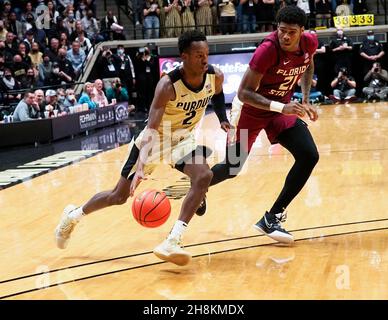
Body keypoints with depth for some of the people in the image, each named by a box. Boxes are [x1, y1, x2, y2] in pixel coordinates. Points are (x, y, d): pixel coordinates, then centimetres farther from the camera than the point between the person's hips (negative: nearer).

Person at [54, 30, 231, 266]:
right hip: (157, 138, -4)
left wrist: (223, 119, -2)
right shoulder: (168, 85, -33)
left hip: (183, 139, 4)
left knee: (204, 176, -26)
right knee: (120, 196, 5)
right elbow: (151, 128, -38)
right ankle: (73, 215, 33)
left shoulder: (215, 76, -16)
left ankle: (172, 243, -26)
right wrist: (141, 167, -49)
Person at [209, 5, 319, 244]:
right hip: (250, 108, -5)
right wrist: (281, 107, -41)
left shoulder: (310, 43, -13)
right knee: (232, 168, 3)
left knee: (309, 156, -13)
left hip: (283, 107, 5)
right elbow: (244, 93, -30)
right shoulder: (268, 50, -32)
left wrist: (305, 100, 3)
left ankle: (272, 218, -4)